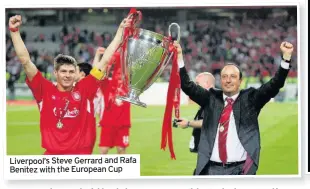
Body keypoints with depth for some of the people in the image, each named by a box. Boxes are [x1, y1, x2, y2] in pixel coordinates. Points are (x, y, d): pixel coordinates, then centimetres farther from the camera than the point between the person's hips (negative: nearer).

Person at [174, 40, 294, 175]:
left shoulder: (250, 99, 7)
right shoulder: (211, 99, 12)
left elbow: (274, 86, -2)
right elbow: (188, 86, 5)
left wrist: (286, 56, -14)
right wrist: (179, 57, -5)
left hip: (241, 169, -2)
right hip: (212, 169, 2)